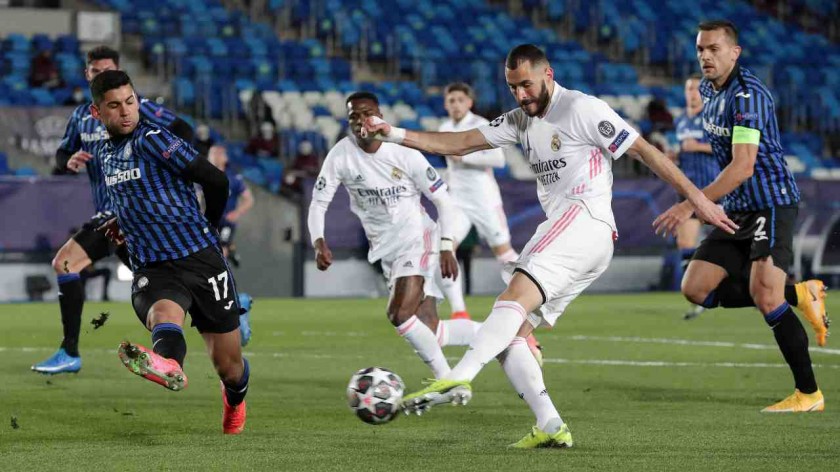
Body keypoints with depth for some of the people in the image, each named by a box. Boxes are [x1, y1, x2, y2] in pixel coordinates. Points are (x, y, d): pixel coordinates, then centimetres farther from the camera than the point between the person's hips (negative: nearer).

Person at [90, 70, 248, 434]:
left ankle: (234, 402, 43)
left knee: (229, 366, 6)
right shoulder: (107, 153, 14)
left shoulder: (151, 138, -8)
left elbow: (215, 180, -8)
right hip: (152, 269, 4)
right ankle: (168, 365, -71)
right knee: (164, 314, -35)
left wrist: (207, 228, 6)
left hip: (200, 259, -4)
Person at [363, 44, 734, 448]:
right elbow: (460, 144, 22)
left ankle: (457, 380, -47)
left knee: (515, 297, -29)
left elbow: (644, 150, -2)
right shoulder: (521, 120, 23)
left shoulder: (581, 109, -1)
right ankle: (551, 427, -11)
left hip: (584, 218, -10)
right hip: (559, 229, 10)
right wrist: (394, 135, 13)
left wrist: (695, 196, -6)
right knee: (509, 336, -1)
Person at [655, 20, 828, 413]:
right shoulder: (708, 90, 10)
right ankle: (800, 296, 11)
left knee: (764, 297, -20)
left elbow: (743, 167, -28)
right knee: (696, 288, -1)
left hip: (771, 203, -9)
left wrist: (692, 204, -32)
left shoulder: (747, 95, -19)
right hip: (739, 210, 9)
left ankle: (809, 393, -9)